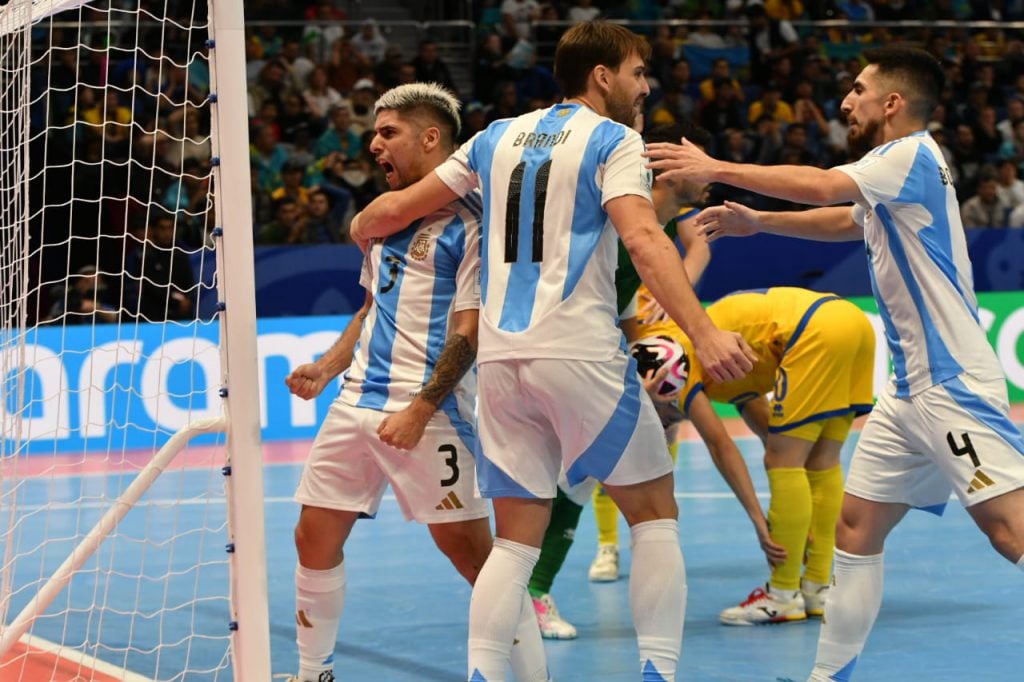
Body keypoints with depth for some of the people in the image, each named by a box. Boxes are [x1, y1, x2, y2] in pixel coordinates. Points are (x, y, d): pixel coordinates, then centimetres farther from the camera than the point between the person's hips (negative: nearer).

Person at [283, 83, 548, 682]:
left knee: (468, 546, -9)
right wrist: (328, 368, 12)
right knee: (315, 538, 8)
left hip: (429, 410, -8)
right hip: (357, 402, 8)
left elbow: (468, 332, -13)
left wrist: (419, 410, -20)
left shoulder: (469, 223, -8)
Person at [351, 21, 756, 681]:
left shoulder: (499, 137, 15)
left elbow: (396, 208, 20)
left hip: (500, 358, 5)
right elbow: (644, 240, -18)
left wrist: (364, 225, 43)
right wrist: (705, 332, -27)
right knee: (655, 511, 8)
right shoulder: (612, 139, -1)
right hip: (579, 354, -5)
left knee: (516, 539, 10)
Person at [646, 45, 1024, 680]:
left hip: (953, 383, -10)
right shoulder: (893, 169, 17)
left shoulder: (913, 153, -11)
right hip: (910, 388, 10)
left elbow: (824, 186, -25)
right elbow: (843, 221, 35)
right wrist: (758, 221, 27)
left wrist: (718, 168, -17)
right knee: (856, 526, 10)